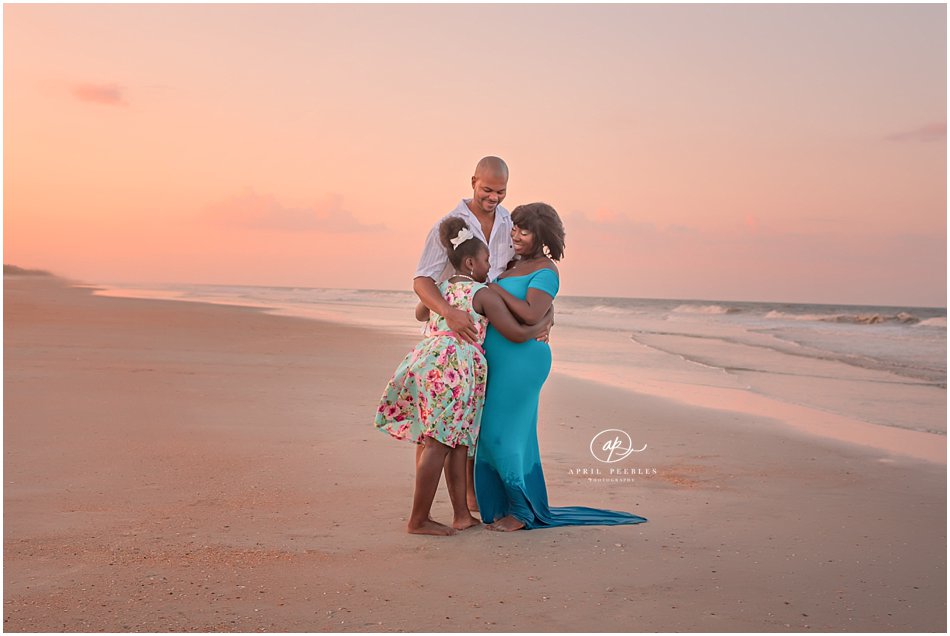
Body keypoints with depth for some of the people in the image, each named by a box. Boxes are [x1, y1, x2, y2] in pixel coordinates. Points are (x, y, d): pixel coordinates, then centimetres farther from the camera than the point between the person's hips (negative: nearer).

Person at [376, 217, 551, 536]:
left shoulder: (439, 288, 23)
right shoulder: (484, 294, 2)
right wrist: (540, 326, 19)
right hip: (454, 364, -8)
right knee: (439, 444, -5)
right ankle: (418, 521, -3)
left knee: (457, 439, 13)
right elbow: (516, 333, 0)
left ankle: (461, 514, 16)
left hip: (425, 360, 8)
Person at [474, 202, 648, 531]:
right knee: (494, 435, 11)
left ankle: (522, 512, 6)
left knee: (504, 434, -6)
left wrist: (494, 287, -21)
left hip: (521, 361, -9)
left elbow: (531, 315, -27)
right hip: (500, 361, 9)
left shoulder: (544, 272, -12)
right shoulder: (517, 266, 16)